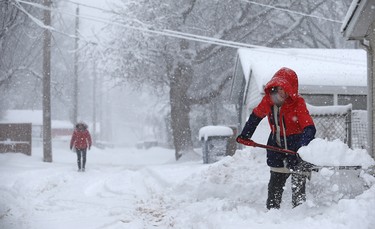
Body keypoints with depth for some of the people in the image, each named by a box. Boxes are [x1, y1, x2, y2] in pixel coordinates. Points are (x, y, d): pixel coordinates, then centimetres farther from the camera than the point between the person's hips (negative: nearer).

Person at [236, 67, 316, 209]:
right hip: (277, 144, 5)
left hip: (296, 144, -5)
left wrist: (304, 147, -47)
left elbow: (309, 128, -31)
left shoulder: (298, 103, -22)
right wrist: (245, 135, 18)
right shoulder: (267, 101, -7)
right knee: (275, 183, 12)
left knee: (298, 184, -7)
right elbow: (256, 116, 14)